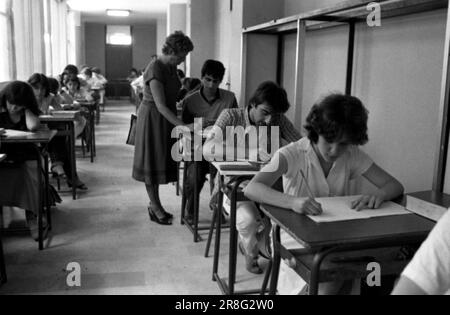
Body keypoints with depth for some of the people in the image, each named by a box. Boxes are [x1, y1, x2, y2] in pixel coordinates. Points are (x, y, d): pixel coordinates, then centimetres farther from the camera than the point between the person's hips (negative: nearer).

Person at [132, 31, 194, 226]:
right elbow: (161, 106, -28)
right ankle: (156, 209, 14)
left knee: (161, 161, 13)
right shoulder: (155, 69, -23)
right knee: (152, 162, 3)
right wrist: (183, 126, -32)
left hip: (166, 118, 8)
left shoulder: (171, 67, 4)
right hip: (152, 119, -8)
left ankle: (155, 205, 24)